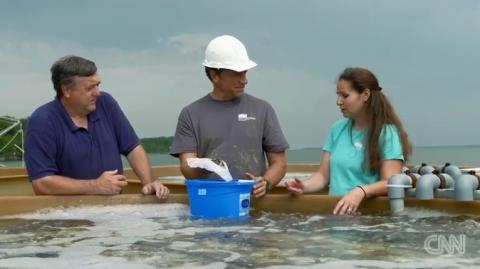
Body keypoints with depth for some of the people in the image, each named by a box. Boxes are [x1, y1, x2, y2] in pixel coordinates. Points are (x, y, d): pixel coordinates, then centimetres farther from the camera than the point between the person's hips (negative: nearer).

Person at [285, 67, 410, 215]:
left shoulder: (387, 132, -3)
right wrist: (305, 186, -9)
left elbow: (390, 183, -10)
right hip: (336, 209, 3)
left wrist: (361, 191, -29)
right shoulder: (337, 129, 12)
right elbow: (323, 175, 11)